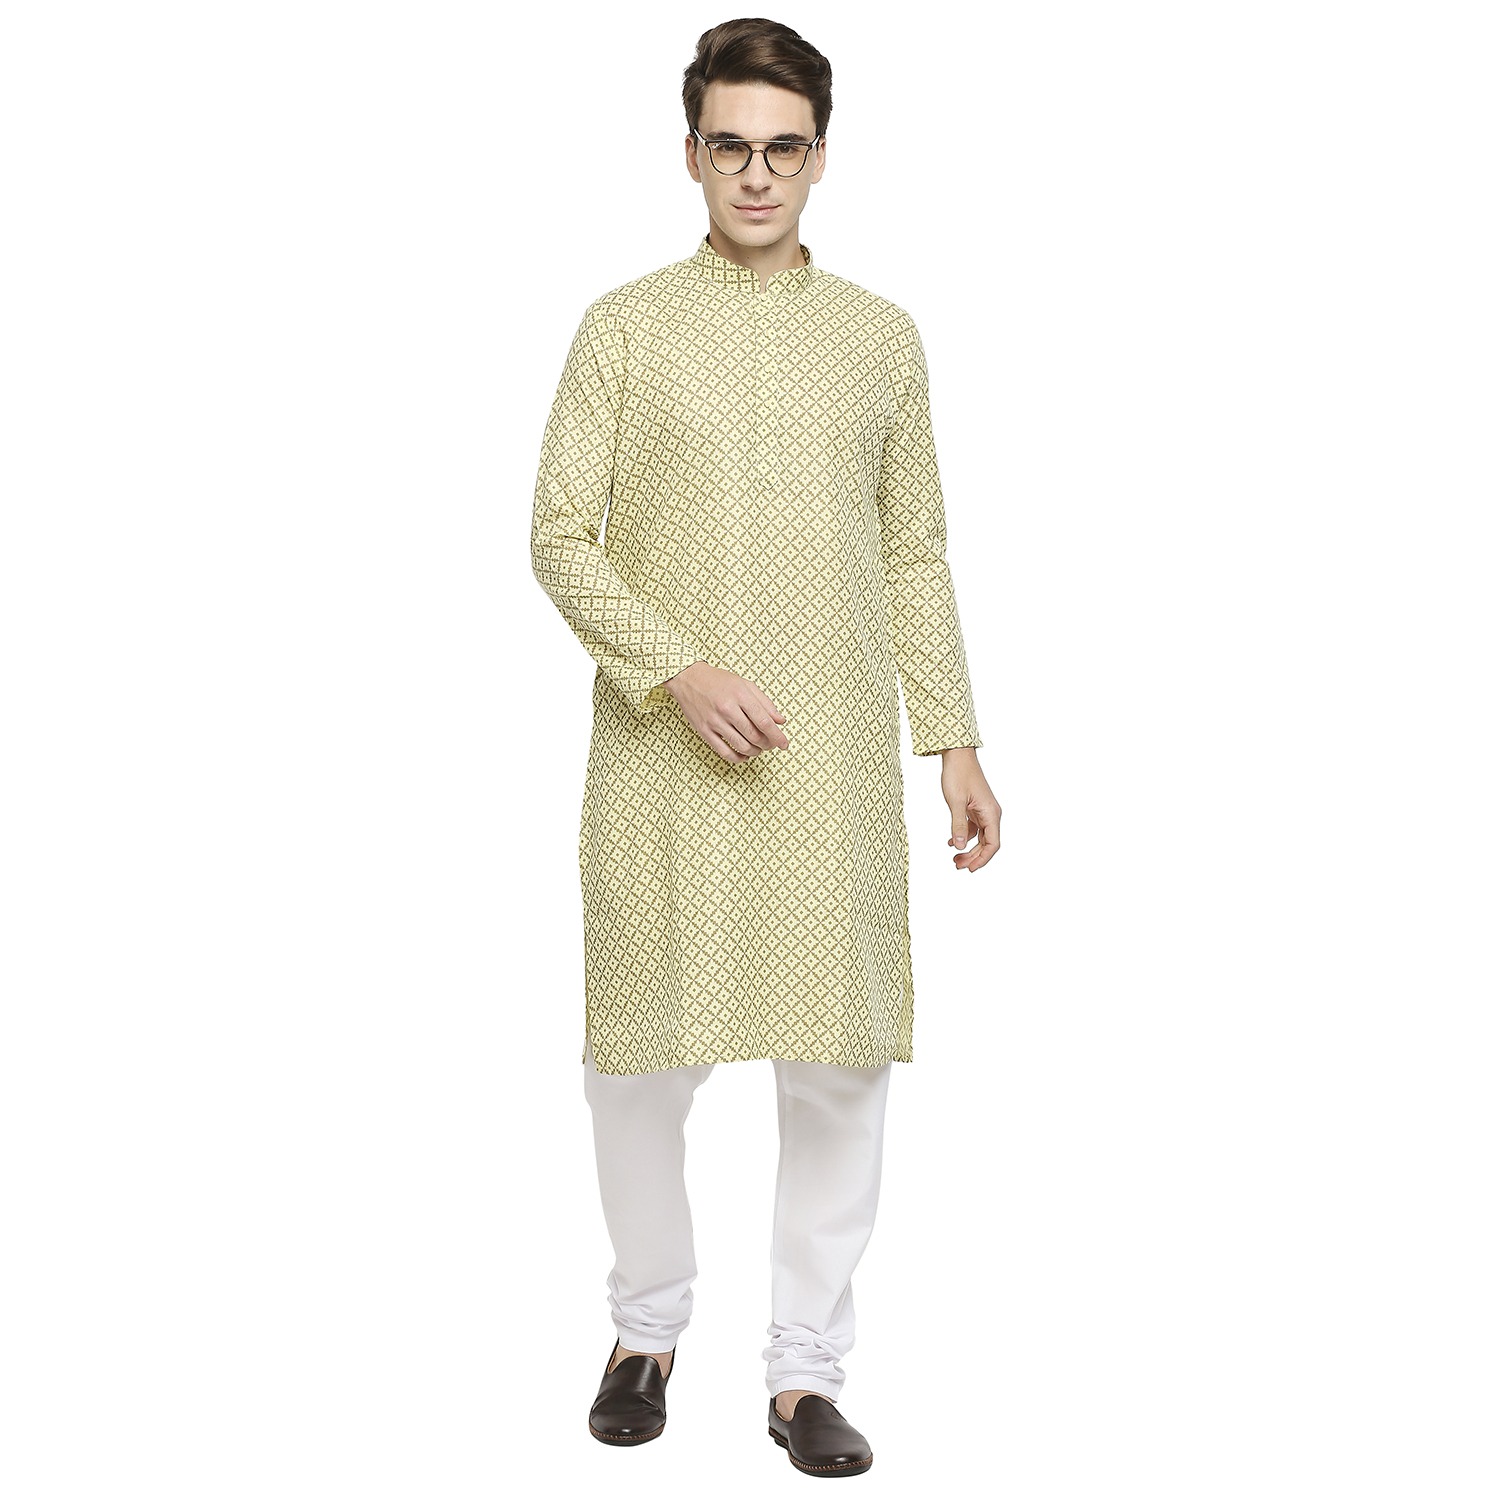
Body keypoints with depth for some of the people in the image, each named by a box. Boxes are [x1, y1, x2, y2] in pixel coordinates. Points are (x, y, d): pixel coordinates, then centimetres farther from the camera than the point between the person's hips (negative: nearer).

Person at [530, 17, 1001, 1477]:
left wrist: (956, 741, 7)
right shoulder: (624, 328, 3)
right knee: (640, 1053, 4)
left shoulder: (879, 337, 10)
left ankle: (806, 1370, 16)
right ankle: (647, 1330, 27)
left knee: (841, 1060, 1)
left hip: (833, 760, 2)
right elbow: (562, 537, -1)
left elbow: (914, 554, 12)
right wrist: (677, 669, -15)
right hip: (663, 755, -1)